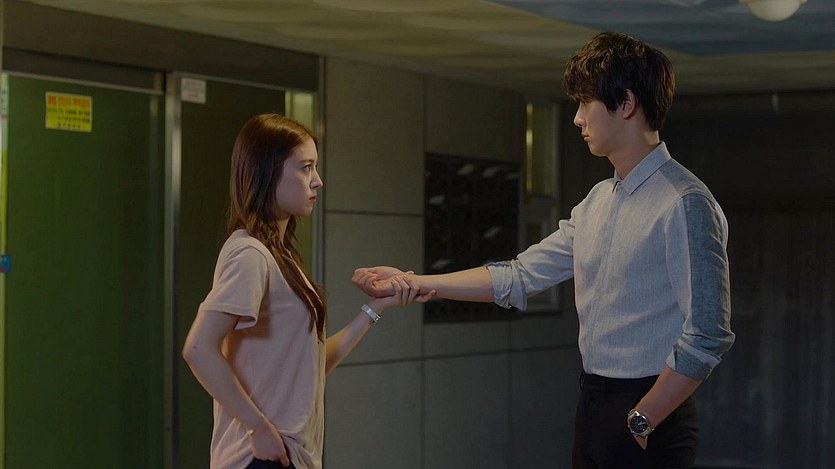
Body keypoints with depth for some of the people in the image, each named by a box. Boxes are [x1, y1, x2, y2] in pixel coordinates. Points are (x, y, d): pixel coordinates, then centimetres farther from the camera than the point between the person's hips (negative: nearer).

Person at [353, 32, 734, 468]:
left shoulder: (684, 204, -15)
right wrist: (410, 283, 10)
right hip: (592, 405, 8)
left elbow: (708, 337, -19)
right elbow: (518, 277, 14)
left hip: (651, 416, -8)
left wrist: (641, 421, -15)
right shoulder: (596, 202, 13)